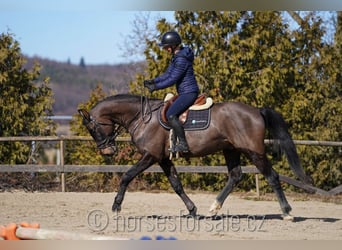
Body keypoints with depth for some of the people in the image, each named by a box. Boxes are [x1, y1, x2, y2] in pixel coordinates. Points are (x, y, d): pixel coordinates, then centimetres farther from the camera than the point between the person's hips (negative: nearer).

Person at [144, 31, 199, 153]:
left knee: (171, 115, -22)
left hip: (189, 92, -11)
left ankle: (183, 144, -24)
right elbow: (168, 74, 18)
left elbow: (172, 79, -21)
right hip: (185, 93, 11)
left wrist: (156, 87, -15)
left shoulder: (182, 59, -19)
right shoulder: (176, 57, 13)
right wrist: (153, 81, 6)